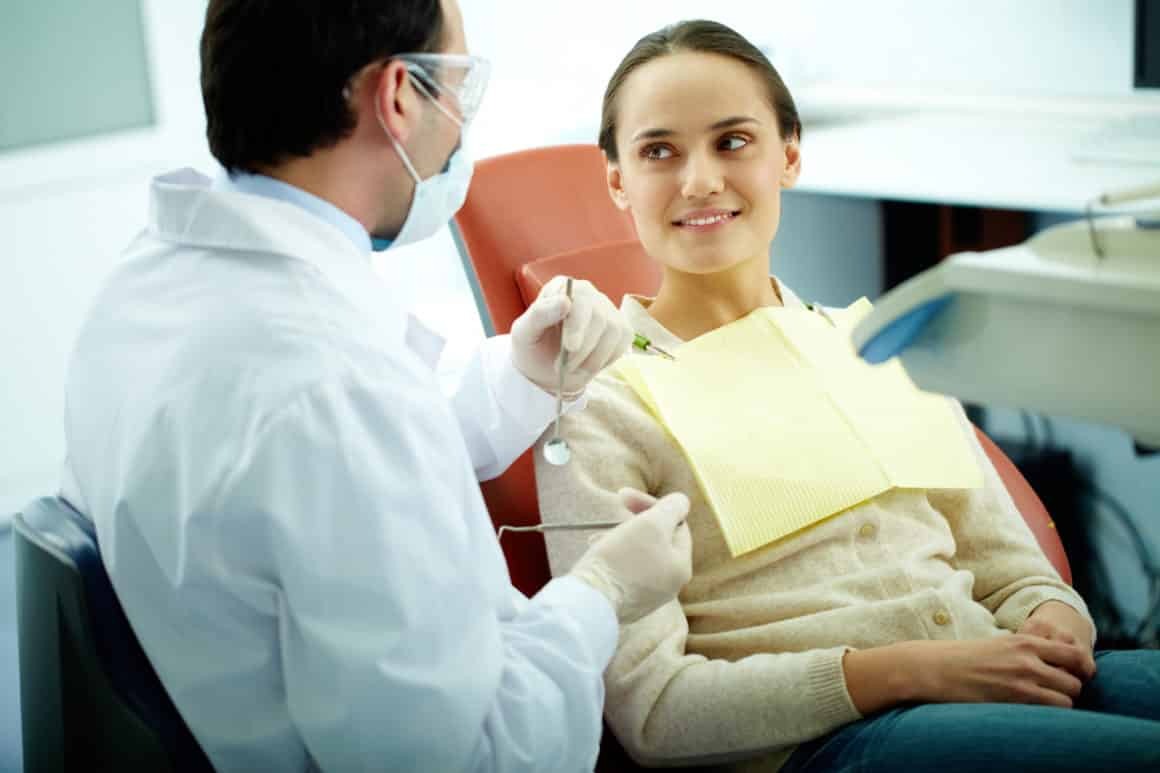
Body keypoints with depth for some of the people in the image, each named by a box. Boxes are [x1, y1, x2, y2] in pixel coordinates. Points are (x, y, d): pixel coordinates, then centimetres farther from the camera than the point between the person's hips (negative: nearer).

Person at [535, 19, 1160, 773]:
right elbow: (648, 707, -7)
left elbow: (1014, 572, 20)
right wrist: (908, 670, -15)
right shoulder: (598, 405, 2)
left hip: (1001, 689, 6)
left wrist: (1054, 625, -5)